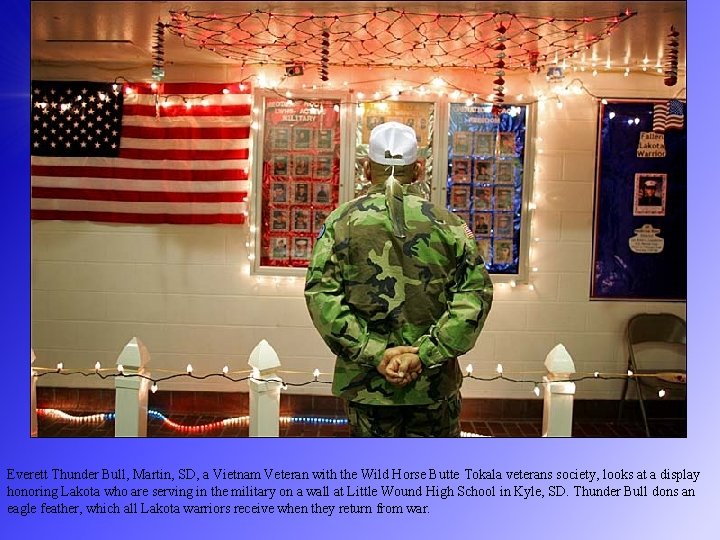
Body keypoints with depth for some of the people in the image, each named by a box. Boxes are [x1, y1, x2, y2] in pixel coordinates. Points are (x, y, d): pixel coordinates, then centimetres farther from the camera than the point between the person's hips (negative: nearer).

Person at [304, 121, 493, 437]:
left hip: (366, 383, 0)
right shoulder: (447, 224, -1)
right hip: (435, 382, 1)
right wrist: (425, 354, -13)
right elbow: (475, 295, -9)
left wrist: (374, 353, -14)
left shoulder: (341, 222, -2)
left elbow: (321, 295, -12)